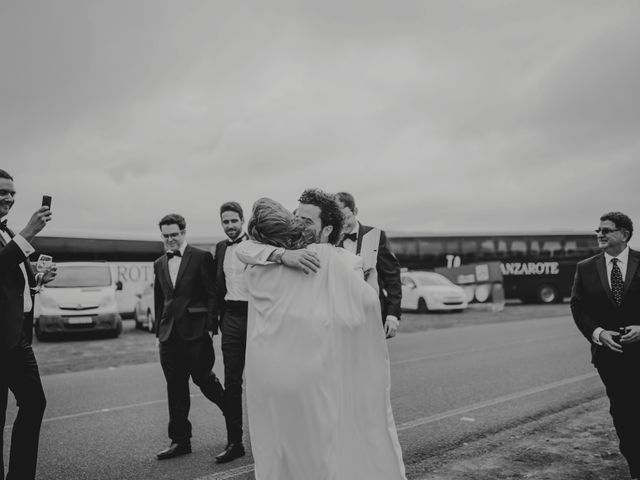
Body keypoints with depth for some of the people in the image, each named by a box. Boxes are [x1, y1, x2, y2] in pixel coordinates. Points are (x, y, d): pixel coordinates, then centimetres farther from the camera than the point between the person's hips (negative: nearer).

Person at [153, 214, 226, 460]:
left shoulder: (202, 258, -4)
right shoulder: (159, 264, 14)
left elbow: (212, 294, -6)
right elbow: (159, 300, 18)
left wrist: (210, 327, -12)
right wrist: (159, 331, 13)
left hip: (196, 331, -5)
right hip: (169, 335, 5)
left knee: (204, 379, 2)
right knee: (175, 389, 8)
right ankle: (180, 440, 15)